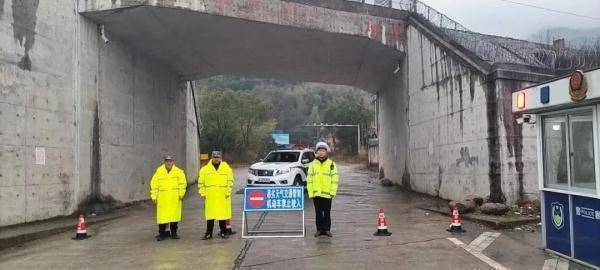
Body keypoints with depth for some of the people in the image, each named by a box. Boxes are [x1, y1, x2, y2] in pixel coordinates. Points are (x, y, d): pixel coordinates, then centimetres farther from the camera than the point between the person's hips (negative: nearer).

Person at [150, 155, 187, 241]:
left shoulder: (178, 171, 3)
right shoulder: (159, 172, 2)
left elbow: (182, 183, 1)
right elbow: (154, 185, 3)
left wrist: (181, 194, -7)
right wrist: (154, 196, -2)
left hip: (175, 199, 1)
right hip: (162, 199, -1)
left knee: (174, 215, 6)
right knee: (162, 216, -3)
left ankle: (174, 233, 18)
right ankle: (162, 233, 9)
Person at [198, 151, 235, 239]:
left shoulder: (226, 168, 3)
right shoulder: (205, 169, 5)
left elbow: (230, 181, 2)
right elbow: (201, 182, 6)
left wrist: (228, 192, -5)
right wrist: (203, 193, -1)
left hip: (223, 196, -1)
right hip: (210, 197, 1)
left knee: (223, 214, 5)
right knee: (210, 215, 5)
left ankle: (223, 232, 16)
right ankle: (209, 233, 12)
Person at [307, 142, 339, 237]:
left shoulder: (331, 164, 2)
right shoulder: (313, 164, 7)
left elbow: (335, 179, 0)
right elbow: (309, 180, 6)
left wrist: (332, 192, -8)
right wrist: (310, 192, -1)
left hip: (327, 194, -2)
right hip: (316, 194, 2)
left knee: (327, 213, 6)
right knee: (318, 213, 8)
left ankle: (327, 229, 16)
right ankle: (319, 229, 17)